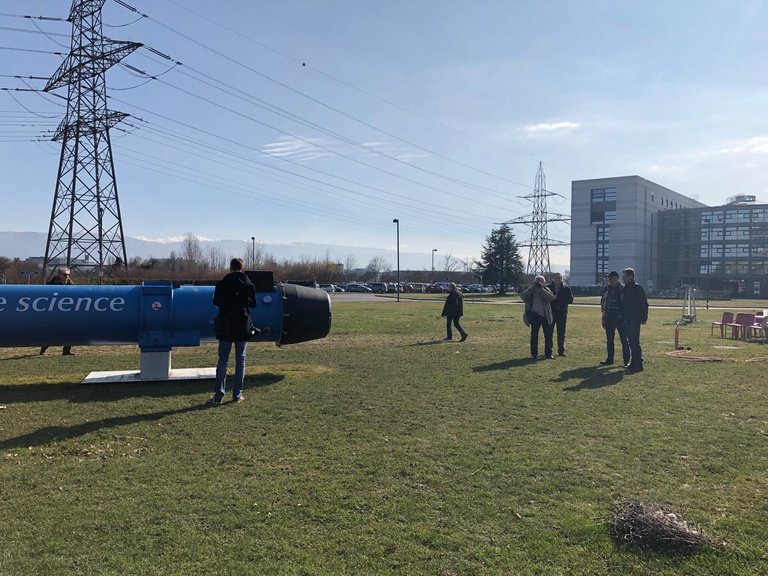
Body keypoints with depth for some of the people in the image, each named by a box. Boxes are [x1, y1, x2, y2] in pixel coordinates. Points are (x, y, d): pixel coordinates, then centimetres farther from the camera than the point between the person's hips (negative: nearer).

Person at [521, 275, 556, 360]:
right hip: (535, 316, 0)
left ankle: (548, 354, 11)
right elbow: (523, 296, -12)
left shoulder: (546, 290, 6)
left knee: (548, 335, 2)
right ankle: (534, 354, 13)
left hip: (545, 316, 0)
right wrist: (533, 287, -15)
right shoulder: (531, 290, 6)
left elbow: (551, 297, -13)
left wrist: (541, 289, -18)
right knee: (534, 335, 4)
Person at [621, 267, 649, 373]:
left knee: (634, 342, -9)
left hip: (635, 319, -8)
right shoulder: (625, 288, 15)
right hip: (627, 319, 8)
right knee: (631, 342, 11)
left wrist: (644, 317, -15)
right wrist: (623, 316, 15)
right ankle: (633, 363, 17)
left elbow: (644, 303, -10)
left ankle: (638, 365, -7)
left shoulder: (638, 288, -8)